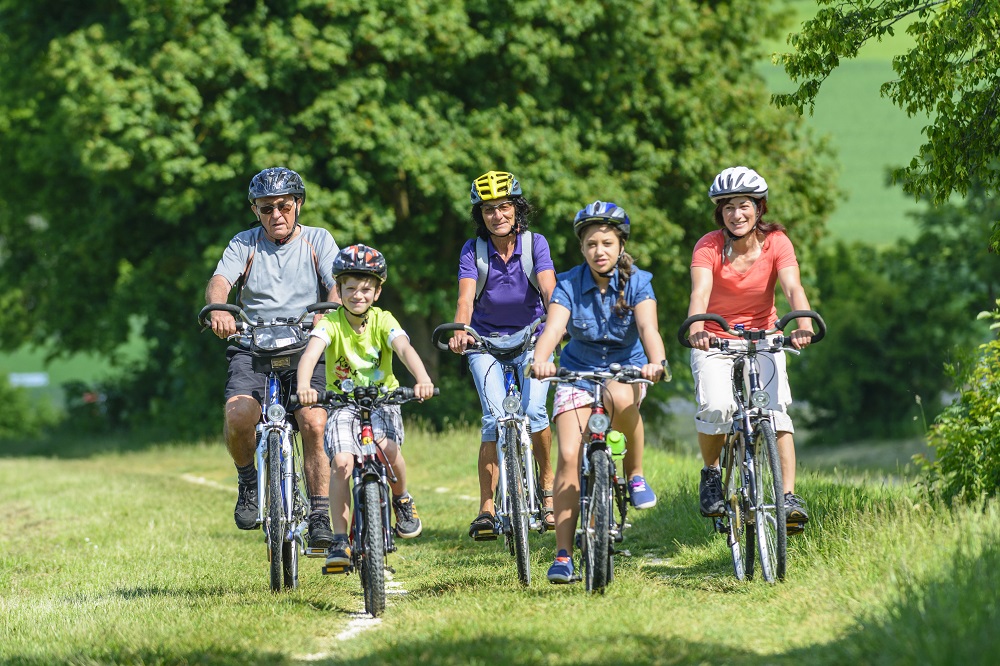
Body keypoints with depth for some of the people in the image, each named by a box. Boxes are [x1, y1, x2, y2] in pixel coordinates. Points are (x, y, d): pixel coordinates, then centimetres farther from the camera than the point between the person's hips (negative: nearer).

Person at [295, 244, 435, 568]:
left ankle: (402, 499, 3)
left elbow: (405, 349, -29)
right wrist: (303, 387, -53)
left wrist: (423, 379, -50)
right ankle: (340, 539, -13)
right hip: (342, 402, 0)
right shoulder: (331, 322, -14)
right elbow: (310, 352, -32)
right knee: (341, 463, -22)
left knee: (387, 448, -29)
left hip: (382, 398, 0)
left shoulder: (382, 320, -12)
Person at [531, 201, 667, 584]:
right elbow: (554, 327, -25)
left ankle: (635, 475, -13)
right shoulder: (569, 286, -10)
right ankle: (563, 555, -11)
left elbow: (648, 327, -27)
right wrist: (540, 361, -47)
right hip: (579, 371, 1)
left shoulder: (637, 283, -12)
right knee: (569, 455, -15)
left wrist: (656, 362, -48)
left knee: (620, 398, -39)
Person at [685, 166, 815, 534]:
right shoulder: (709, 247, -14)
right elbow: (700, 292, -30)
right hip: (714, 340, -1)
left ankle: (789, 497, -21)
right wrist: (696, 330, -51)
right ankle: (711, 472, 3)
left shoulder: (776, 242, -11)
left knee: (775, 408, -22)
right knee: (716, 407, -25)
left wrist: (803, 325, -46)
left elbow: (793, 288, -25)